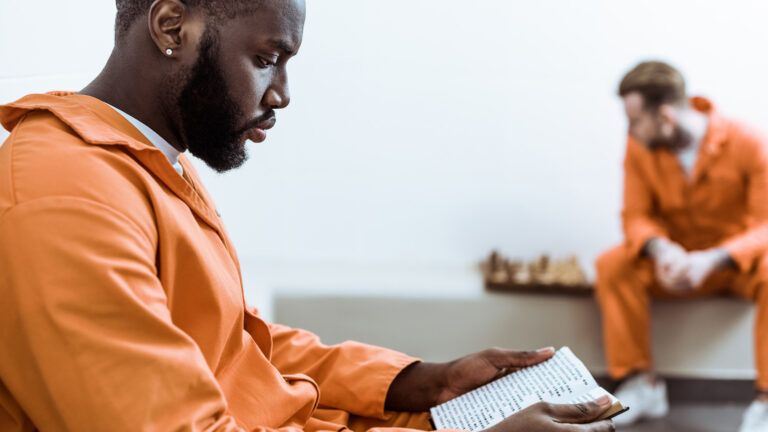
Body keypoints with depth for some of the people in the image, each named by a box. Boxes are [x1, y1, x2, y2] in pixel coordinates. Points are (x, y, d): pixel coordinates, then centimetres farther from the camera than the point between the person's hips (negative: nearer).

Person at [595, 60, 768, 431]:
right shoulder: (639, 147, -9)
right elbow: (636, 215, -6)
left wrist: (712, 260, -39)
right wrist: (659, 248, -31)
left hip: (736, 260, -3)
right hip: (677, 259, 3)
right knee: (613, 266, -24)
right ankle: (641, 384, -16)